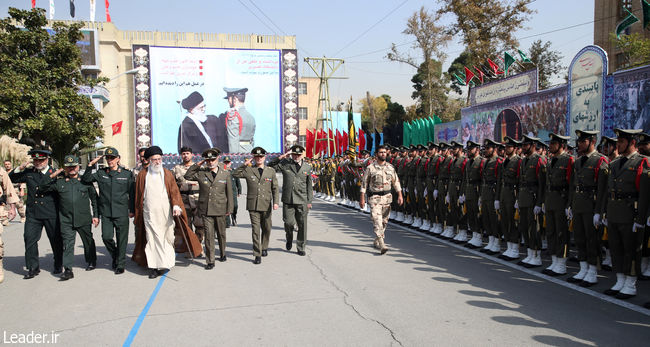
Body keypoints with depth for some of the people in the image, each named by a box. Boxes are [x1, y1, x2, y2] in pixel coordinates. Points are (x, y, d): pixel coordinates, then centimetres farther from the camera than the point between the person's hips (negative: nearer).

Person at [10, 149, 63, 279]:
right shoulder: (29, 173, 9)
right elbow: (12, 179, 16)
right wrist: (19, 169, 2)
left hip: (51, 214, -2)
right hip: (32, 213, 3)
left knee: (56, 240, 6)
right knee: (30, 239, -2)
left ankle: (58, 266, 22)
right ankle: (33, 268, 9)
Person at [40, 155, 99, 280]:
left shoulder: (85, 181, 5)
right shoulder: (59, 182, 7)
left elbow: (94, 199, 8)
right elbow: (42, 188, 7)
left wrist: (96, 215, 2)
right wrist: (52, 176, -6)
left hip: (84, 219, 0)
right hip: (66, 220, 0)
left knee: (88, 241, 14)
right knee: (67, 244, -7)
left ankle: (91, 262, 34)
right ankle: (68, 270, -6)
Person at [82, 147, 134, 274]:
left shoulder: (127, 173, 2)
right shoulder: (101, 173, 8)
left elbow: (132, 193, 5)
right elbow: (85, 179, 5)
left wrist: (132, 210, 3)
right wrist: (90, 165, -4)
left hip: (122, 212, -2)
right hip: (106, 212, 2)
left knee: (122, 239, 2)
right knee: (106, 237, -5)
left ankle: (120, 264, 16)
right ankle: (115, 256, 24)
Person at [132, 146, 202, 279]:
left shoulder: (168, 174, 9)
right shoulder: (142, 175, 8)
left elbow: (174, 191, 1)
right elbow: (138, 195, 12)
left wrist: (176, 206, -14)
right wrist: (138, 213, 12)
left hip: (166, 213, 1)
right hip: (149, 213, -1)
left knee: (167, 237, 5)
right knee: (153, 238, -6)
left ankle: (166, 262, 21)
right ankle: (154, 267, -2)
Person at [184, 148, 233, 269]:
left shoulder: (225, 174, 5)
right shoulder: (201, 173, 5)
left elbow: (229, 193, 6)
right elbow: (187, 176, 7)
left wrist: (229, 209, 4)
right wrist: (197, 165, 0)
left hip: (220, 210, 1)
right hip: (206, 210, 0)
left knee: (221, 234, 14)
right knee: (209, 235, -4)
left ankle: (222, 254, 36)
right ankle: (210, 261, 1)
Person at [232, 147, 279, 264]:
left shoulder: (271, 171, 8)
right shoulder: (248, 170, 5)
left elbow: (275, 188, 7)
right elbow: (234, 174, 4)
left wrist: (275, 202, -5)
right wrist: (244, 165, -4)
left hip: (266, 205, 2)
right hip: (253, 205, -2)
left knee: (267, 229, 12)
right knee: (255, 230, -6)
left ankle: (264, 248, 35)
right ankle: (257, 255, -2)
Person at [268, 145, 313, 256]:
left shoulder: (307, 167, 9)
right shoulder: (285, 164, 5)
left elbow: (309, 186, 12)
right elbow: (270, 166, 0)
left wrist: (309, 201, 8)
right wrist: (282, 156, -6)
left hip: (302, 201, 1)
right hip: (288, 200, -1)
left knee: (302, 225, 3)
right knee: (289, 222, -4)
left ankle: (301, 248, 17)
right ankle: (289, 239, 29)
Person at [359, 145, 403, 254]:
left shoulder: (390, 167, 7)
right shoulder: (370, 168, -4)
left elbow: (396, 182, 11)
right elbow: (364, 183, -1)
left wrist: (400, 195, 1)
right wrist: (362, 199, -5)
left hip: (387, 197, 4)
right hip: (374, 198, -4)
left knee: (384, 221, 11)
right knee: (377, 221, -13)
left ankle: (377, 241, 28)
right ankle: (382, 245, -18)